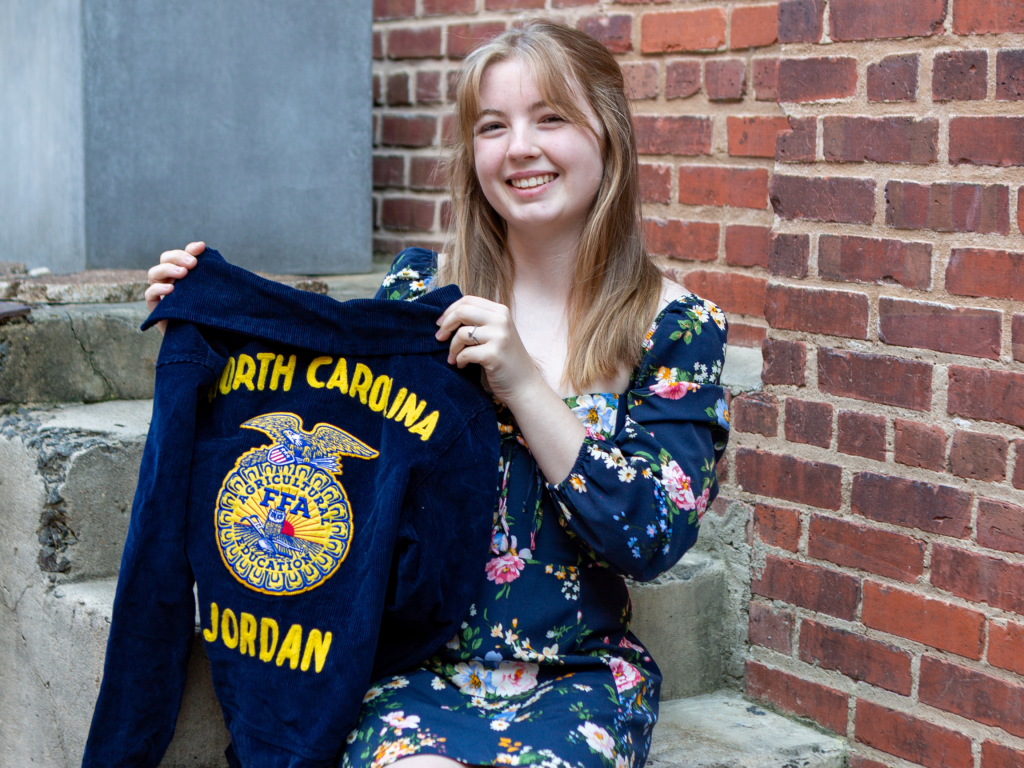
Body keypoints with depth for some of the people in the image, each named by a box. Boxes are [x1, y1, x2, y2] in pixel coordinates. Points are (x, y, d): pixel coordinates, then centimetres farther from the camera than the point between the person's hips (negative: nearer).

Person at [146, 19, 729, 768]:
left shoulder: (677, 326, -1)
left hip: (579, 676, -1)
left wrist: (523, 382, -16)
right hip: (423, 668, 1)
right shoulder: (418, 290, 4)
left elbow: (653, 539, -9)